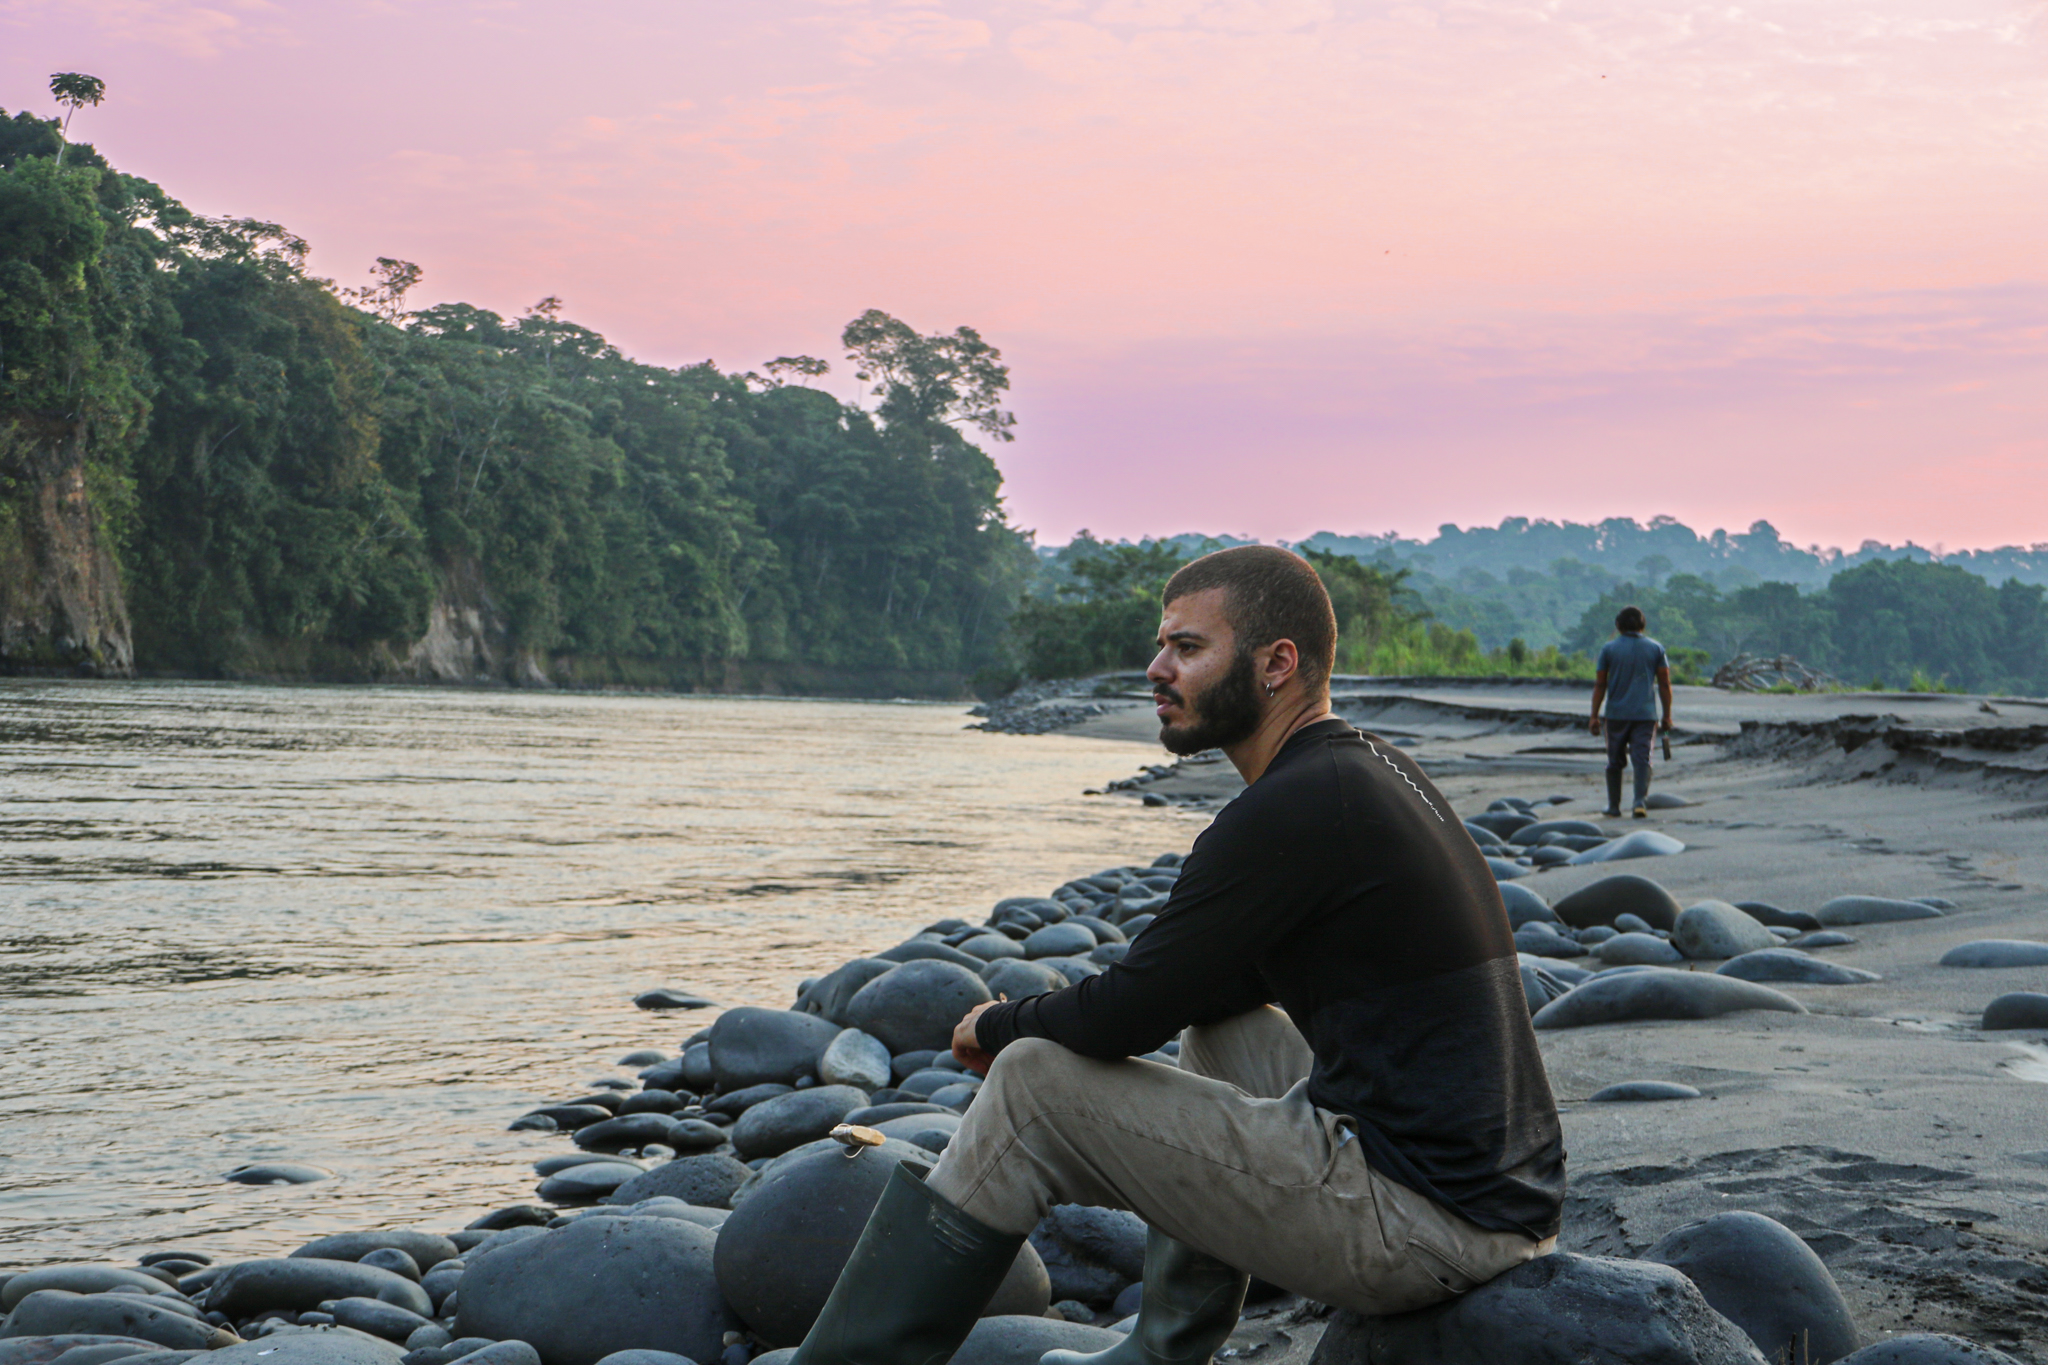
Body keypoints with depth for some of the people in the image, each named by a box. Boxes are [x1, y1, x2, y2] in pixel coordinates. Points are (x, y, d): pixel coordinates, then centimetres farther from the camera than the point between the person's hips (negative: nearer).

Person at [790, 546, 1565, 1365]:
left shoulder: (1290, 813, -16)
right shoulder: (1376, 769, 14)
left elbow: (1121, 1020, -13)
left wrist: (996, 1028, 7)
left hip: (1425, 1222, -10)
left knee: (1032, 1087, -4)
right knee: (1216, 1027, 28)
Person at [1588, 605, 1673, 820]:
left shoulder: (1609, 649, 1)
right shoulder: (1655, 649, 4)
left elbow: (1599, 685, 0)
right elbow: (1665, 685, 3)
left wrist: (1595, 716, 4)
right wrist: (1667, 716, 10)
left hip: (1616, 714, 0)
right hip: (1645, 714, 0)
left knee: (1615, 761, 10)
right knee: (1642, 759, -2)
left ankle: (1614, 806, 15)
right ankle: (1641, 801, -19)